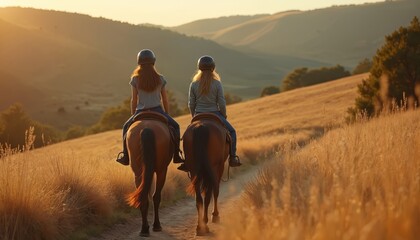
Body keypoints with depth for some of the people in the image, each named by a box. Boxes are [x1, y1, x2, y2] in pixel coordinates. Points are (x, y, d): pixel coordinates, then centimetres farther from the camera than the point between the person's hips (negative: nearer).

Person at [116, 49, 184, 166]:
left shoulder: (135, 79, -5)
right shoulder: (160, 79, -2)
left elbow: (134, 100, 0)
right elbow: (165, 100, 4)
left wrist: (133, 115, 13)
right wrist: (167, 115, 17)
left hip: (141, 112, 0)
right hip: (157, 111, 0)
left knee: (126, 127, 26)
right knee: (175, 126, 23)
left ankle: (125, 156, 24)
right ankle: (176, 155, 16)